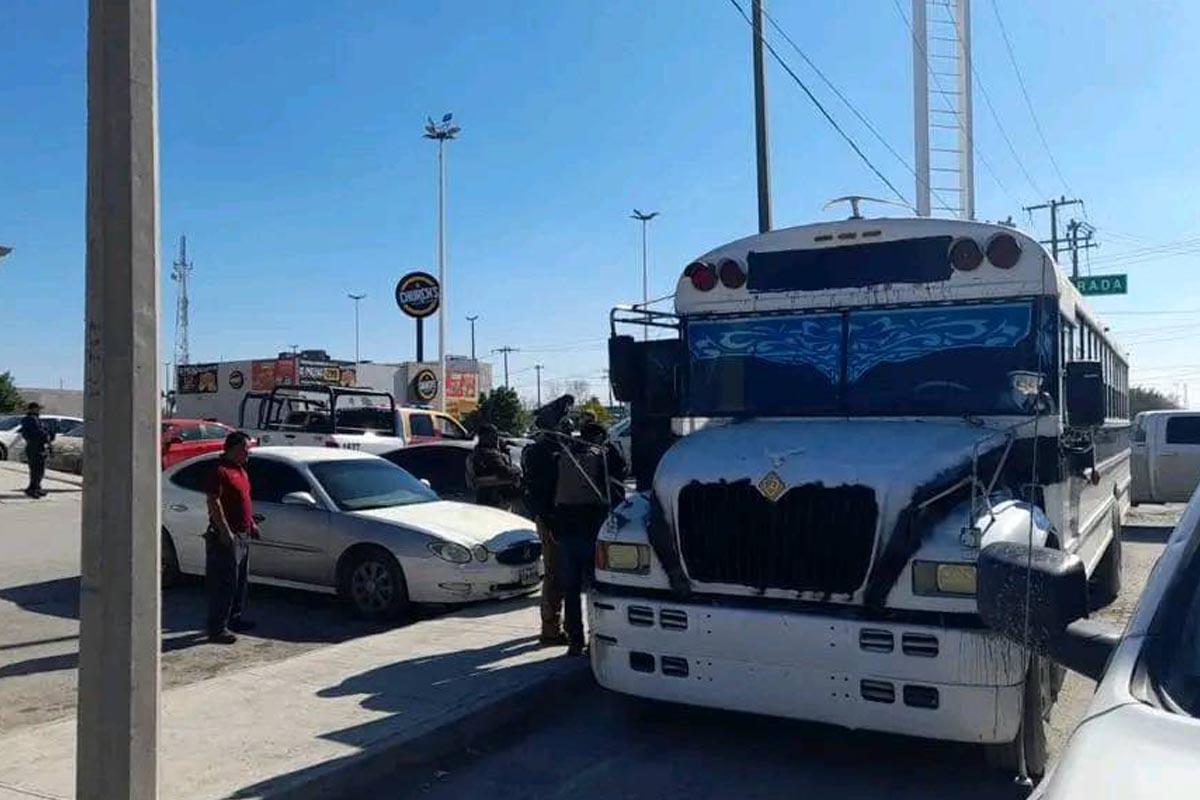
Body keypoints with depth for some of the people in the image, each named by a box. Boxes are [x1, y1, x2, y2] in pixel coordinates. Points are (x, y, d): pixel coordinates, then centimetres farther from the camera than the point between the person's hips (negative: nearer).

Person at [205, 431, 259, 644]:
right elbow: (213, 502, -21)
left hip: (242, 536, 10)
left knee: (240, 581, 18)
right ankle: (217, 629, -2)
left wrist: (251, 523, 21)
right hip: (227, 537, -10)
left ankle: (235, 619, 30)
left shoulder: (240, 469, 16)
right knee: (224, 584, -7)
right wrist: (225, 531, -24)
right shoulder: (220, 470, -14)